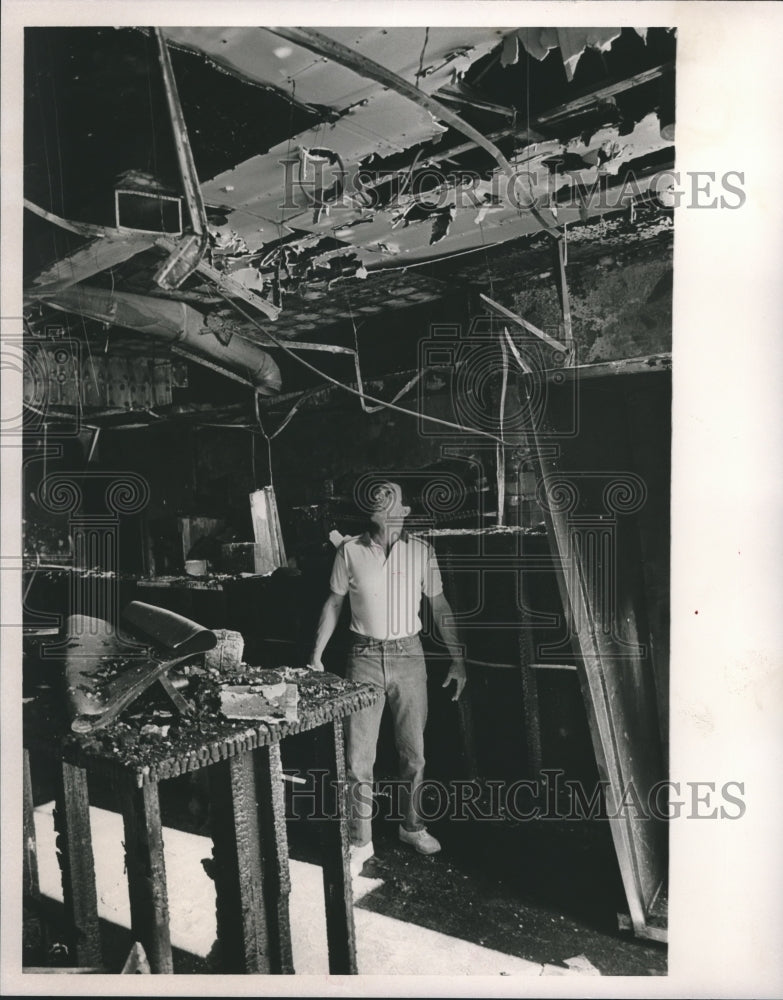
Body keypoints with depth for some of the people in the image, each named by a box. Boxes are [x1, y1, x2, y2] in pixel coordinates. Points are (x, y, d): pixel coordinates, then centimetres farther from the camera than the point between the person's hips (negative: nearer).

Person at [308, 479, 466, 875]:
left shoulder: (421, 550, -2)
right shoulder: (350, 551, -5)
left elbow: (439, 606, 5)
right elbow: (334, 604, 6)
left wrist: (458, 659, 3)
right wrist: (316, 656, 3)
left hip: (409, 656, 1)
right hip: (365, 657, -1)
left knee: (414, 750, 13)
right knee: (358, 756, 2)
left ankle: (412, 825, 34)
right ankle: (360, 842, 18)